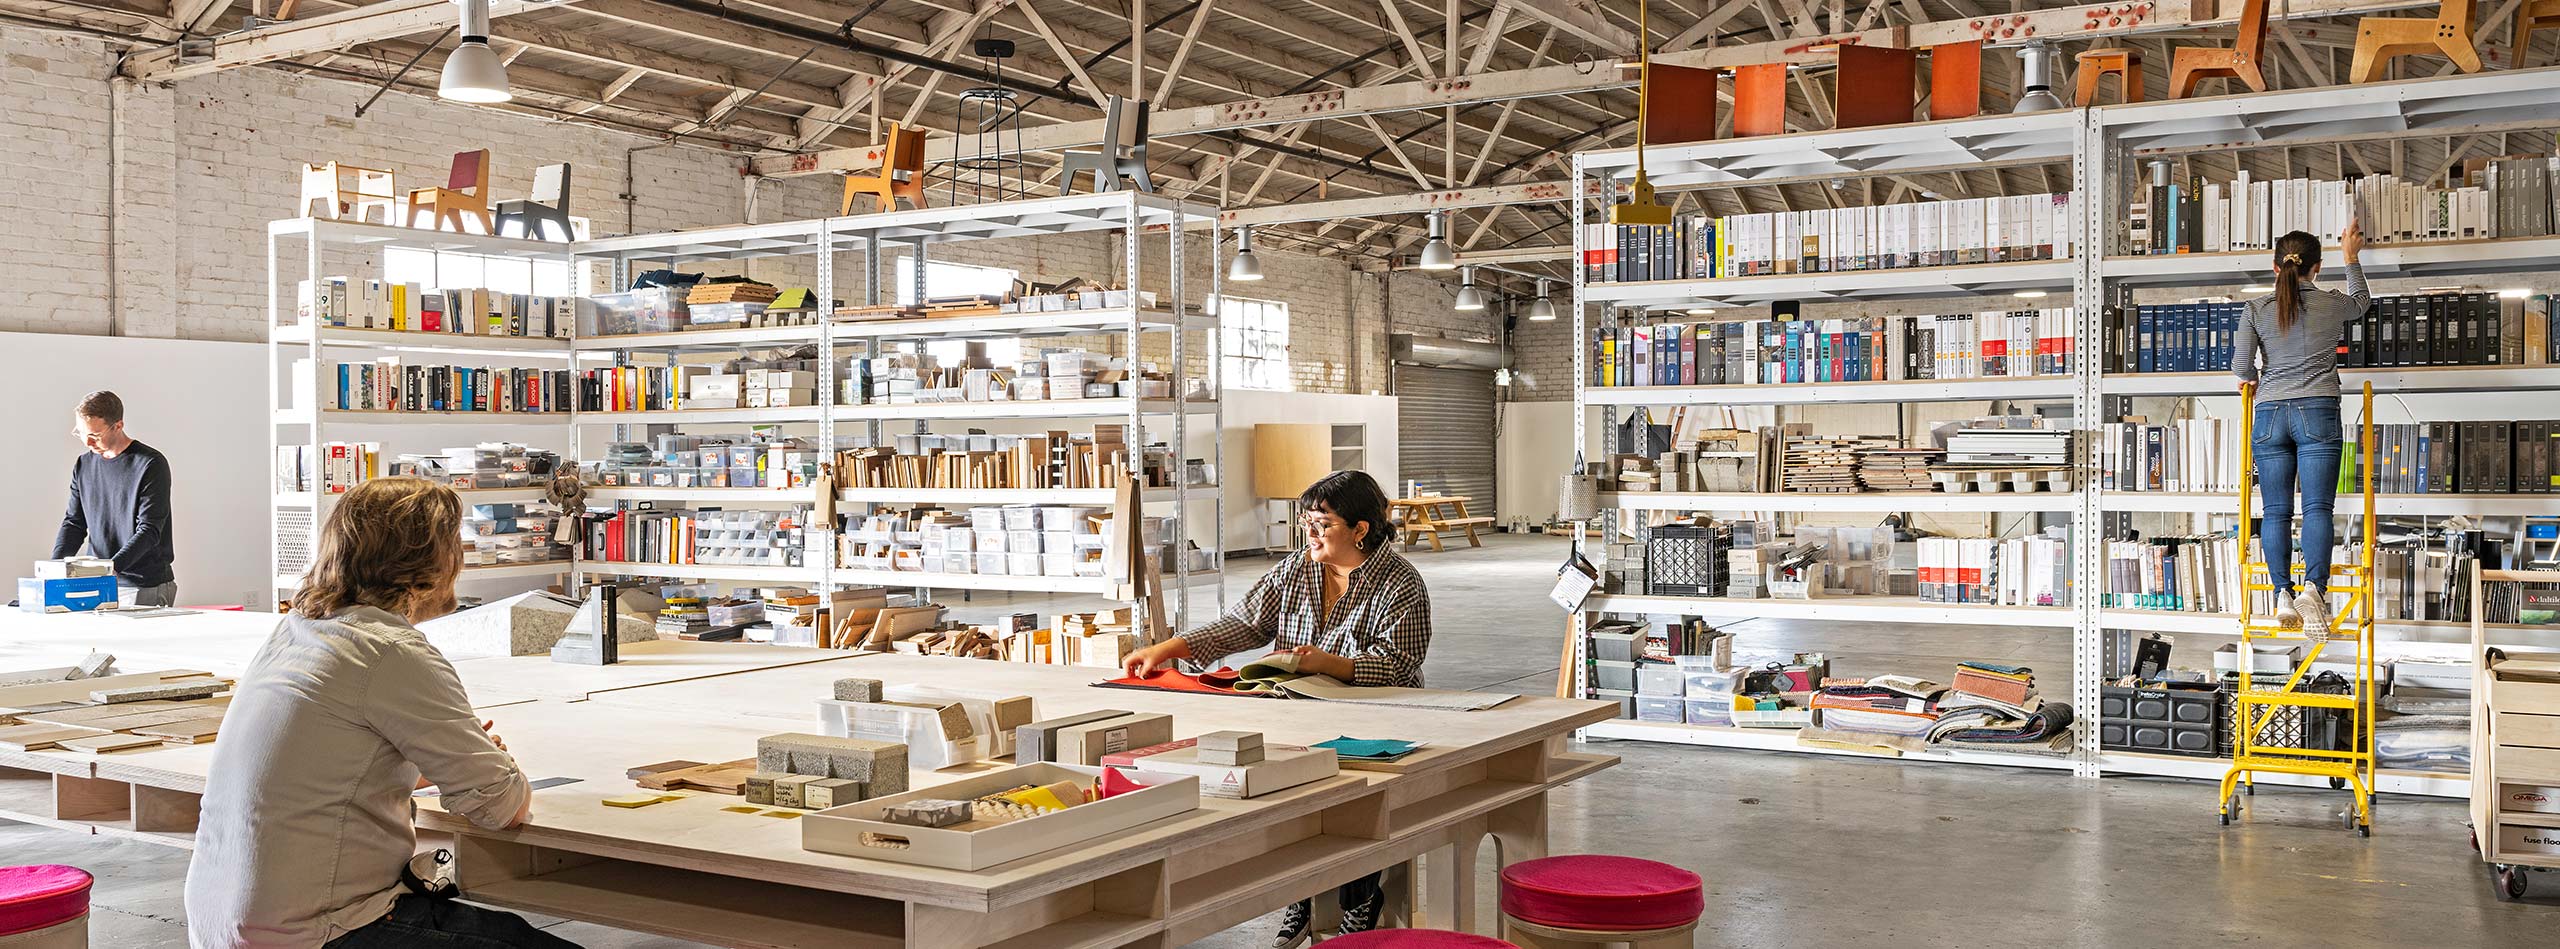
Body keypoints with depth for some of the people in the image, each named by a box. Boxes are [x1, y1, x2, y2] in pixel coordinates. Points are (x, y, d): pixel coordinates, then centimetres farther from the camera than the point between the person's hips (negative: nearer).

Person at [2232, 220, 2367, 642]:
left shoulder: (2256, 310, 2)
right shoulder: (2331, 304, 4)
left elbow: (2241, 367, -2)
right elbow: (2360, 300, 29)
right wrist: (2350, 256, 42)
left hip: (2270, 415, 1)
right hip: (2318, 413, -1)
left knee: (2275, 511, 4)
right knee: (2318, 507, -8)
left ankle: (2283, 594, -3)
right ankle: (2313, 586, -26)